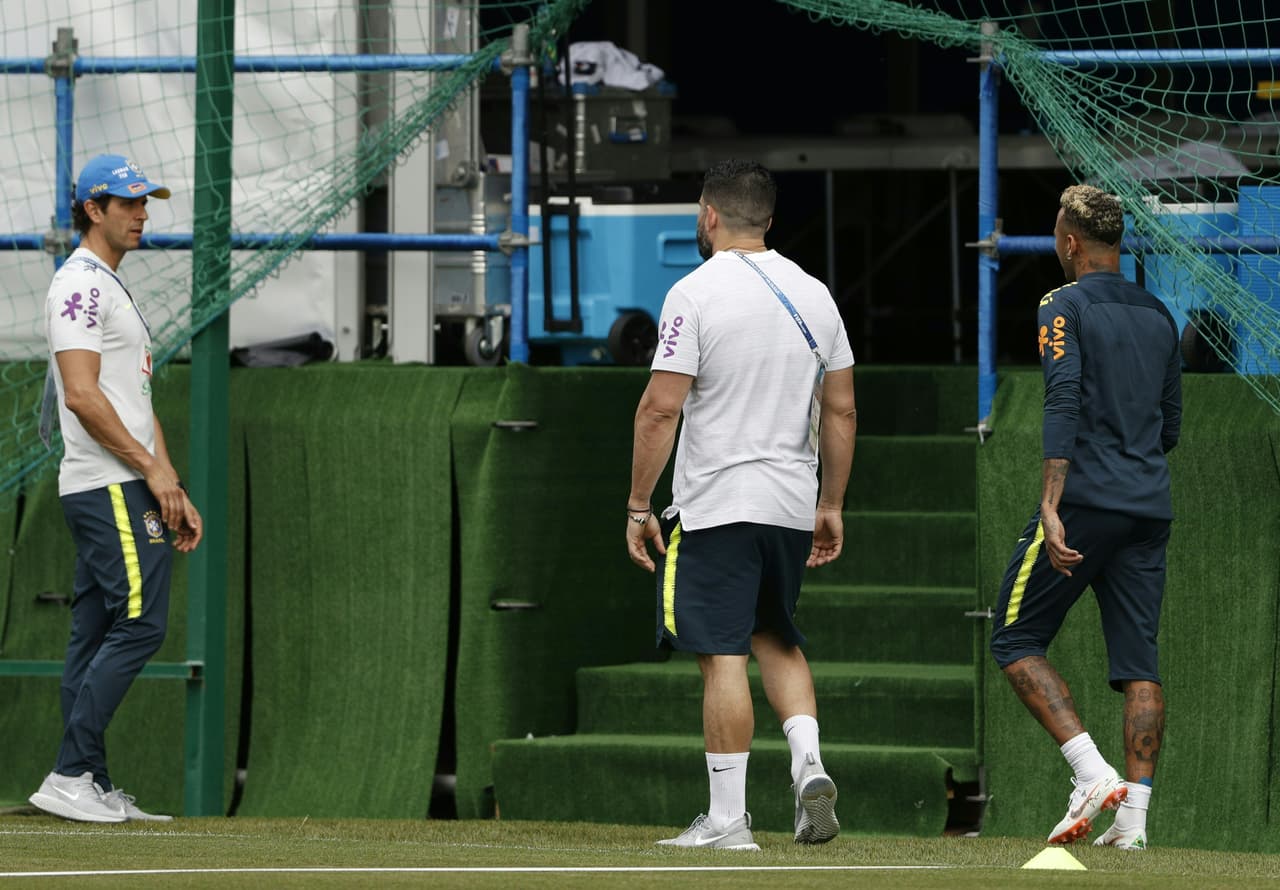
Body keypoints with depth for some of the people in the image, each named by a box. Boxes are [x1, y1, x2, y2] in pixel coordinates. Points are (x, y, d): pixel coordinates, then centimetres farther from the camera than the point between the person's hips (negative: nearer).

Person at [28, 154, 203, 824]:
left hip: (122, 489, 10)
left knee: (96, 637, 8)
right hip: (112, 489, -10)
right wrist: (152, 469, -16)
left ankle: (93, 790, 8)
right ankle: (70, 777, -17)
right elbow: (81, 394, -19)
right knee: (138, 624, -15)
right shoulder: (81, 284, -10)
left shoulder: (111, 287, 23)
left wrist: (174, 493, 18)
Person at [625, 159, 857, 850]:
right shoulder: (814, 295, 8)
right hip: (792, 506, 6)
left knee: (724, 656, -4)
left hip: (716, 506, -6)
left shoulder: (696, 293, -10)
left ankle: (727, 818, -4)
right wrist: (832, 505, 19)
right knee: (776, 638, 22)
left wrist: (638, 507, -7)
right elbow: (841, 412, 11)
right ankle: (808, 764, 2)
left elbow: (660, 409, -14)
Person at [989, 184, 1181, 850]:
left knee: (1017, 643, 3)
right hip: (1151, 509, 6)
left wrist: (1052, 505, -21)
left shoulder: (1066, 307, -3)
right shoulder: (1158, 316, 16)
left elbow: (1064, 403, -16)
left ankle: (1092, 774, -12)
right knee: (1138, 663, 4)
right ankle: (1133, 813, -5)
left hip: (1086, 499, -6)